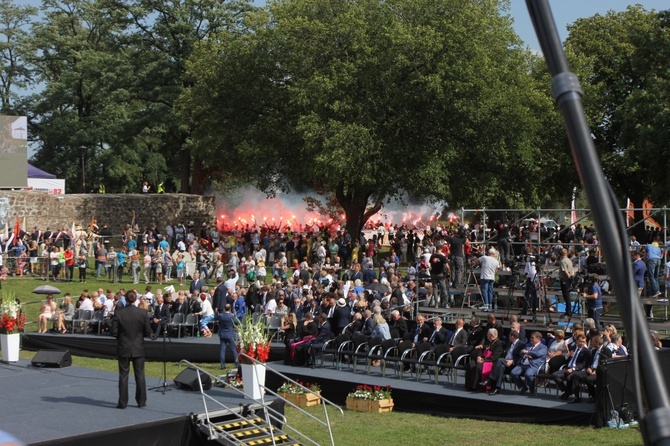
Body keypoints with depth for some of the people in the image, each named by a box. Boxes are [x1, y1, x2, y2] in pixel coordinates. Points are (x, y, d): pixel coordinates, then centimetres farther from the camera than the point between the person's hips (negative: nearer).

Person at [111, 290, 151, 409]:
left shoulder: (118, 313, -11)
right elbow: (148, 332, -4)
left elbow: (114, 332, -10)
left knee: (123, 375, 7)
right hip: (138, 349, 1)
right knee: (140, 375, 11)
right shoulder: (142, 313, -8)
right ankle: (141, 401, 15)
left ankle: (122, 402, 8)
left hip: (123, 349, -1)